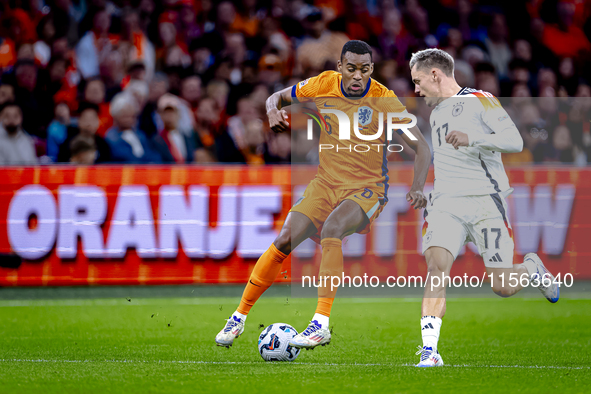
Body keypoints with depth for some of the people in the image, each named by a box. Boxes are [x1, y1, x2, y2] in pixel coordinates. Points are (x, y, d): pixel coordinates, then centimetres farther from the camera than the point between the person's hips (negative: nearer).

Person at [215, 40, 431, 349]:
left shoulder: (384, 100, -12)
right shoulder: (323, 85, -2)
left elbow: (421, 147, -10)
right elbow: (278, 97, 14)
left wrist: (417, 189, -25)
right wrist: (273, 111, -10)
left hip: (367, 190, -4)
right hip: (326, 183, 4)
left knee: (331, 228, -34)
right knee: (285, 240, -13)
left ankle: (322, 323, -37)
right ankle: (239, 317, 2)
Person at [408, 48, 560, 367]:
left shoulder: (479, 101, -2)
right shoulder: (435, 113, 22)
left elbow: (514, 140, -14)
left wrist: (472, 139, -26)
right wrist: (427, 195, 31)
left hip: (485, 202, -5)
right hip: (446, 204, 5)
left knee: (502, 286, -5)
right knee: (436, 265, -21)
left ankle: (531, 269, 31)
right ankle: (429, 350, -27)